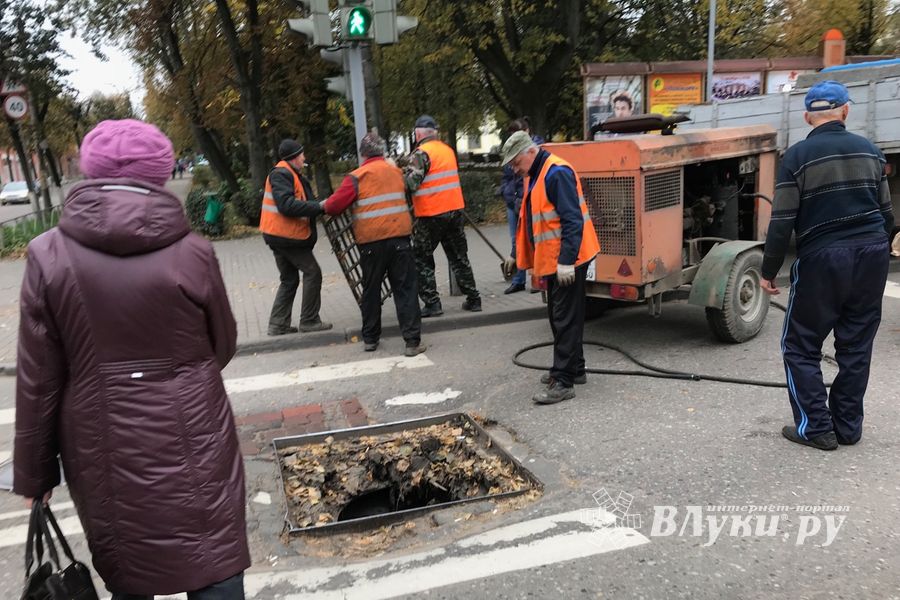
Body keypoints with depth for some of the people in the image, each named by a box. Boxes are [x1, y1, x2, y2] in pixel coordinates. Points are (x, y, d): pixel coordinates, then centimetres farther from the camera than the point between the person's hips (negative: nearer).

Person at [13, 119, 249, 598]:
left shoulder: (49, 255, -8)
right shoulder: (192, 252, -11)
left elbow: (37, 379, -4)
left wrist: (33, 471, 8)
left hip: (102, 452, 2)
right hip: (190, 445, -2)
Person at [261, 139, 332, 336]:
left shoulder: (291, 175, 17)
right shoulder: (281, 175, -15)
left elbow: (300, 203, 12)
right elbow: (287, 205, -26)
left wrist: (318, 207, -2)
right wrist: (319, 207, -24)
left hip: (280, 236, 10)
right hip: (287, 236, -10)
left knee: (289, 279, 15)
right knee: (312, 272, -3)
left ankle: (278, 324, 17)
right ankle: (309, 321, 3)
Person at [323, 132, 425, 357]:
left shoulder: (357, 177, -4)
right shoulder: (397, 172, 10)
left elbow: (334, 206, -6)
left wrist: (324, 204, 16)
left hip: (371, 242, -2)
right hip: (400, 238, 2)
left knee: (371, 291, 12)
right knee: (405, 290, 2)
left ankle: (370, 339, 21)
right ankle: (413, 341, -3)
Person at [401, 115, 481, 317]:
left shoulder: (421, 153, -12)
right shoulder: (448, 149, 11)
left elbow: (411, 183, -20)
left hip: (431, 215, -6)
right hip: (455, 210, 6)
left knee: (422, 259, 6)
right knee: (459, 257, 15)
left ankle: (431, 303, 1)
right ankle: (473, 299, 17)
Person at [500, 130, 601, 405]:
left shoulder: (557, 173, -18)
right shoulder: (536, 176, 14)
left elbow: (572, 220, -24)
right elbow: (530, 221, 23)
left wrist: (566, 261, -27)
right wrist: (517, 255, 25)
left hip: (567, 262, -10)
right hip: (553, 261, 10)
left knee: (565, 320, -6)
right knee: (559, 317, 17)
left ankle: (563, 382, -1)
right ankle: (574, 369, 29)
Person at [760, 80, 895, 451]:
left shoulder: (798, 156, -7)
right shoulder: (869, 150, 9)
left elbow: (782, 223, -11)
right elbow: (886, 212, 15)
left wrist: (768, 272, -2)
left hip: (823, 258, -5)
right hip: (872, 254, 5)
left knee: (800, 347, 8)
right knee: (856, 347, 13)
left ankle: (817, 428, 8)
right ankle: (848, 427, 21)